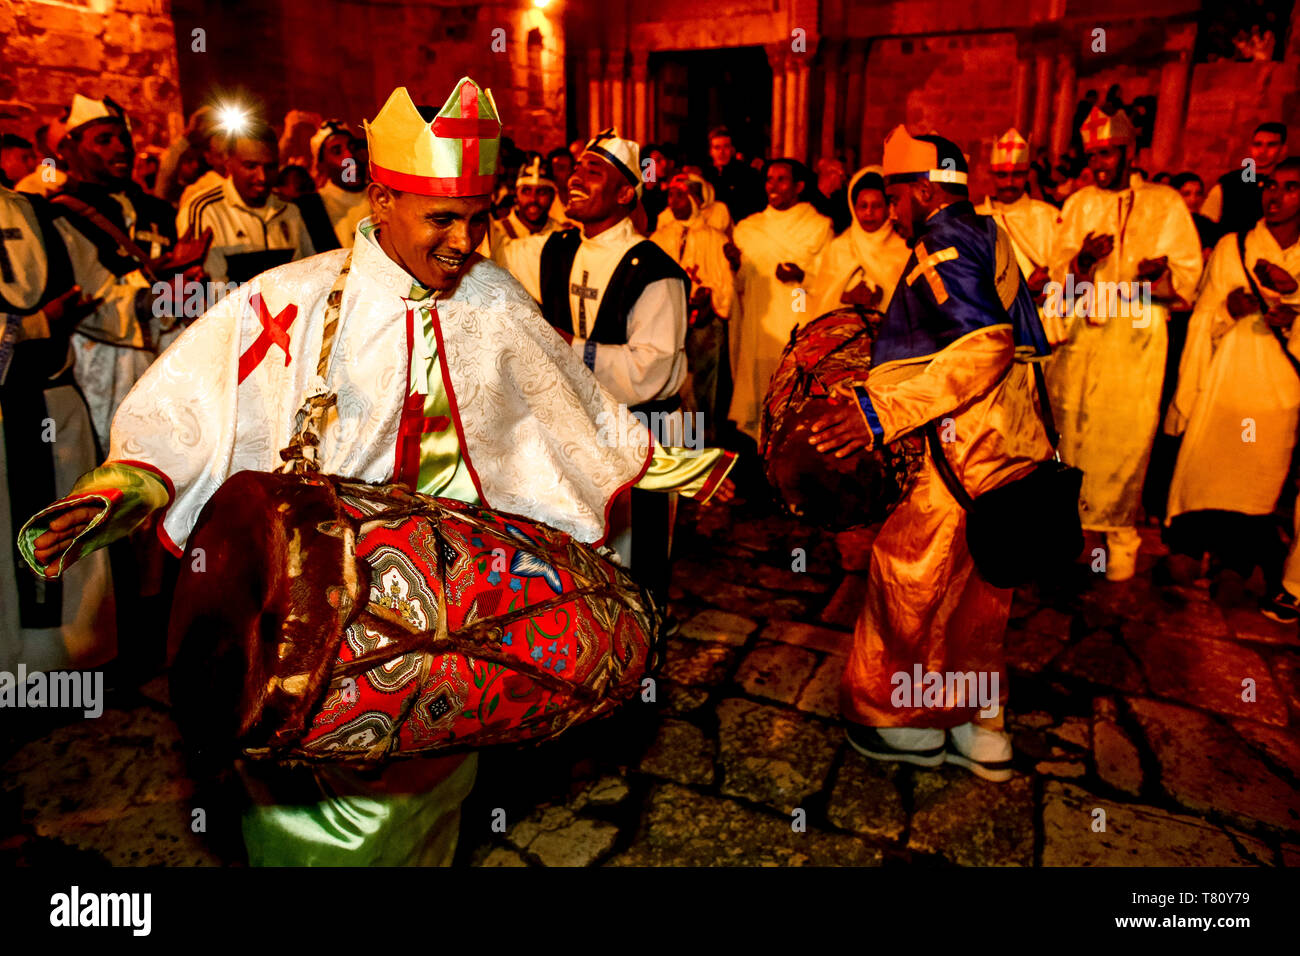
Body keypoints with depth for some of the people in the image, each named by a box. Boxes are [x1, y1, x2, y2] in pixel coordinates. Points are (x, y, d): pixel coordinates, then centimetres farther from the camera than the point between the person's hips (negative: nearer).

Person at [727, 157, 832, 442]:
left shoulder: (820, 227, 5)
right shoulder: (747, 227, 15)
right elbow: (740, 287, 16)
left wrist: (802, 277, -17)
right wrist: (736, 266, -5)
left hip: (801, 331, -3)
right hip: (757, 330, 3)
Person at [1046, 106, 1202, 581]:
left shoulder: (1166, 204, 8)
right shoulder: (1079, 203, 15)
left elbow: (1189, 275, 2)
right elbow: (1058, 273, 7)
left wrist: (1159, 276, -18)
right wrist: (1083, 259, -13)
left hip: (1136, 337, -2)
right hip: (1079, 333, 2)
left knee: (1126, 436, -4)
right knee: (1071, 431, -1)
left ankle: (1120, 534, 9)